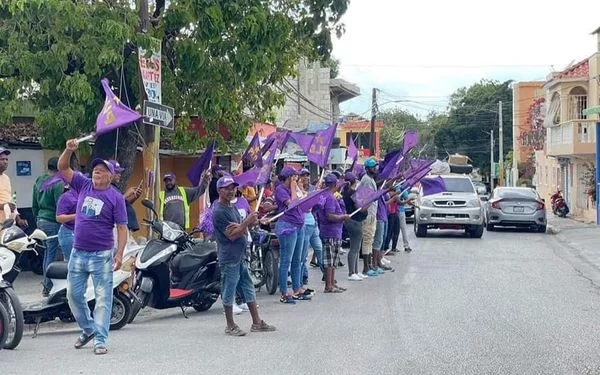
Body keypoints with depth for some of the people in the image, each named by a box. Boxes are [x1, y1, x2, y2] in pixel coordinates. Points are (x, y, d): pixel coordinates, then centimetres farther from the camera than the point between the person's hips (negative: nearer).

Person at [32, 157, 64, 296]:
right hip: (53, 222, -8)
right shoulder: (58, 183, -15)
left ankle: (46, 286, 20)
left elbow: (34, 204, 17)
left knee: (47, 253, 15)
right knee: (51, 254, -3)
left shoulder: (38, 181, 11)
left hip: (41, 220, 8)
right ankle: (48, 287, 0)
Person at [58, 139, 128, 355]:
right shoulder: (83, 185, 7)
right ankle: (88, 329, 31)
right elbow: (63, 168, 5)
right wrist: (69, 150, -13)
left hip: (102, 255, -5)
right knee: (73, 294, 12)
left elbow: (122, 227, -7)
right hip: (78, 253, 5)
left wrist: (119, 254, -16)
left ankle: (100, 340, -1)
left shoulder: (116, 197, -5)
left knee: (103, 298, -4)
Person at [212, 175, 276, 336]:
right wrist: (247, 222, -19)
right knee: (229, 291, 1)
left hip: (240, 256, 9)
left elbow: (243, 231, 9)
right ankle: (230, 326, 11)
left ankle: (256, 323, 19)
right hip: (229, 258, -9)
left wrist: (239, 226, -13)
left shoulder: (233, 207, 14)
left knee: (249, 289, 12)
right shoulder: (219, 211, -15)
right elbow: (231, 235, -17)